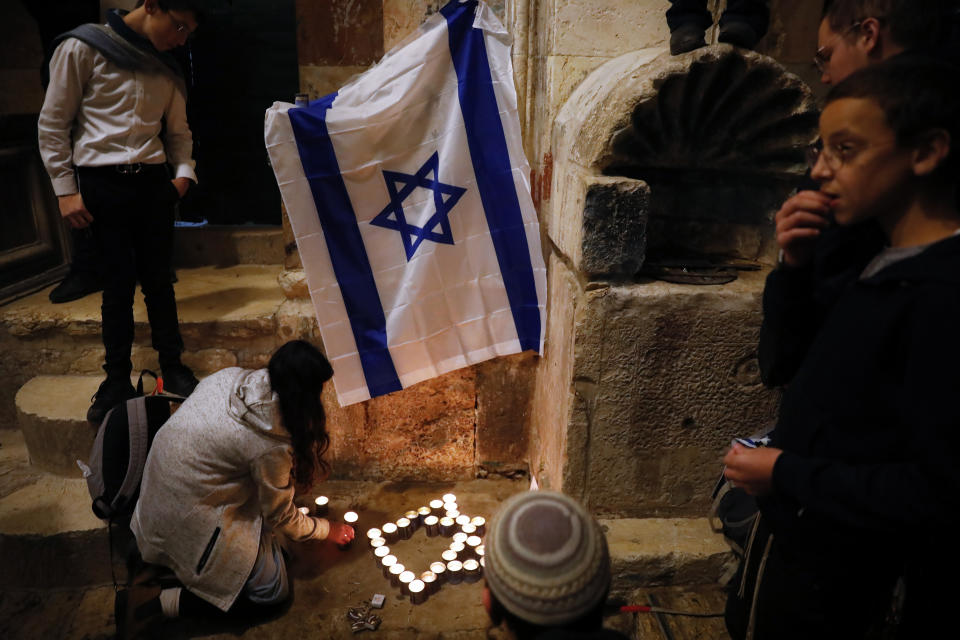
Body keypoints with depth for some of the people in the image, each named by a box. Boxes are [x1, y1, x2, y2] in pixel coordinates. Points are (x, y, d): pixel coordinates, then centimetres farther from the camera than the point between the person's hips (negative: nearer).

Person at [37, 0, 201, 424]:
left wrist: (184, 172, 2)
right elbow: (52, 124, -3)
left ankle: (172, 368, 19)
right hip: (102, 184, -4)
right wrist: (65, 190, -8)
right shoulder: (82, 48, -3)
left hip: (153, 182, 4)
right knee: (118, 284, -1)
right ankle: (117, 380, 14)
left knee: (158, 279, 7)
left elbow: (178, 131, 20)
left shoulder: (166, 70, 13)